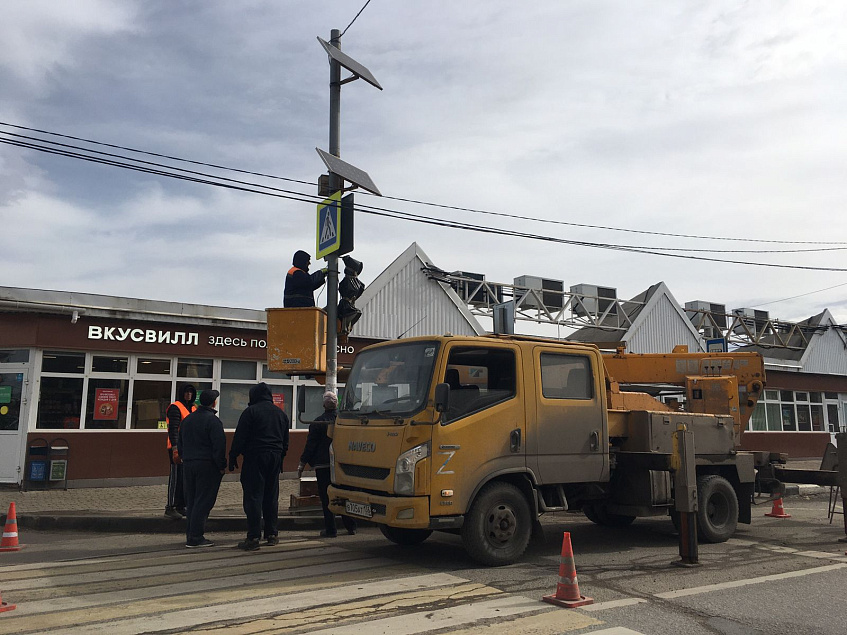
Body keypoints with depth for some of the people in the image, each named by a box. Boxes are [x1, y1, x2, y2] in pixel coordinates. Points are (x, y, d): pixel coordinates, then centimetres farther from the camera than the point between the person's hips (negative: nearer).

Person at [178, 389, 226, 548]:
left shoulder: (187, 419, 14)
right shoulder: (213, 420, -11)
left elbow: (180, 444, 19)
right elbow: (219, 445, -16)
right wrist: (222, 466, -8)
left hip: (188, 464, 8)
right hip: (207, 465, -7)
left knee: (191, 501, 13)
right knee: (203, 502, -3)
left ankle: (190, 534, 17)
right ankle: (196, 537, -3)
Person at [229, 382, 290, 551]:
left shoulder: (251, 411, -5)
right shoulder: (281, 413, 15)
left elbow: (240, 437, -9)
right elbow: (285, 441, 18)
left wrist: (233, 457, -2)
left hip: (255, 458, -6)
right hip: (275, 458, 6)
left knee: (253, 497, -4)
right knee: (271, 496, 13)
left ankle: (254, 537, -7)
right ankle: (271, 534, 17)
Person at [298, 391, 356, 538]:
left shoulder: (318, 422, -7)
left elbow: (310, 445, -6)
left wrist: (302, 463, 1)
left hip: (323, 465, -4)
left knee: (326, 497, 2)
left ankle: (330, 529, 3)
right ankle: (351, 527, 18)